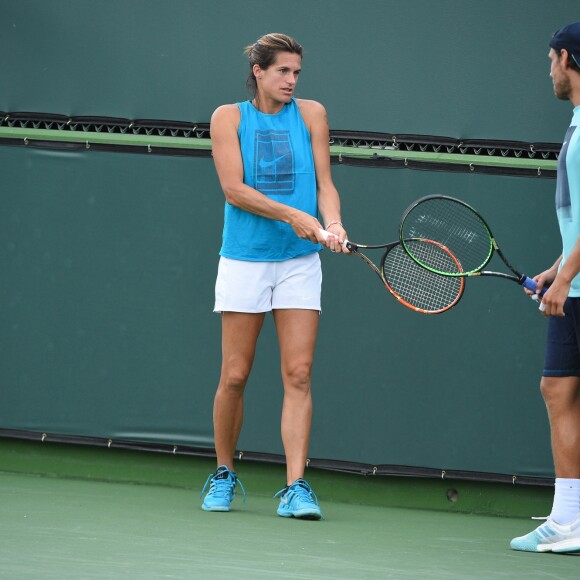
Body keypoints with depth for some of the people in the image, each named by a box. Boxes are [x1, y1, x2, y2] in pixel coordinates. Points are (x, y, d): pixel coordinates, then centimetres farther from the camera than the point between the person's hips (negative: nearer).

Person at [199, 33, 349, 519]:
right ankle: (224, 475, 20)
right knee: (235, 375, 1)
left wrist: (332, 224, -18)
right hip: (244, 258, -1)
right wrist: (293, 215, -19)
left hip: (300, 261, 1)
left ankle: (295, 488, -9)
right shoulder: (230, 117, 1)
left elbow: (325, 183, 3)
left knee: (298, 374, -7)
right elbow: (234, 189, -9)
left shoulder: (311, 114, 7)